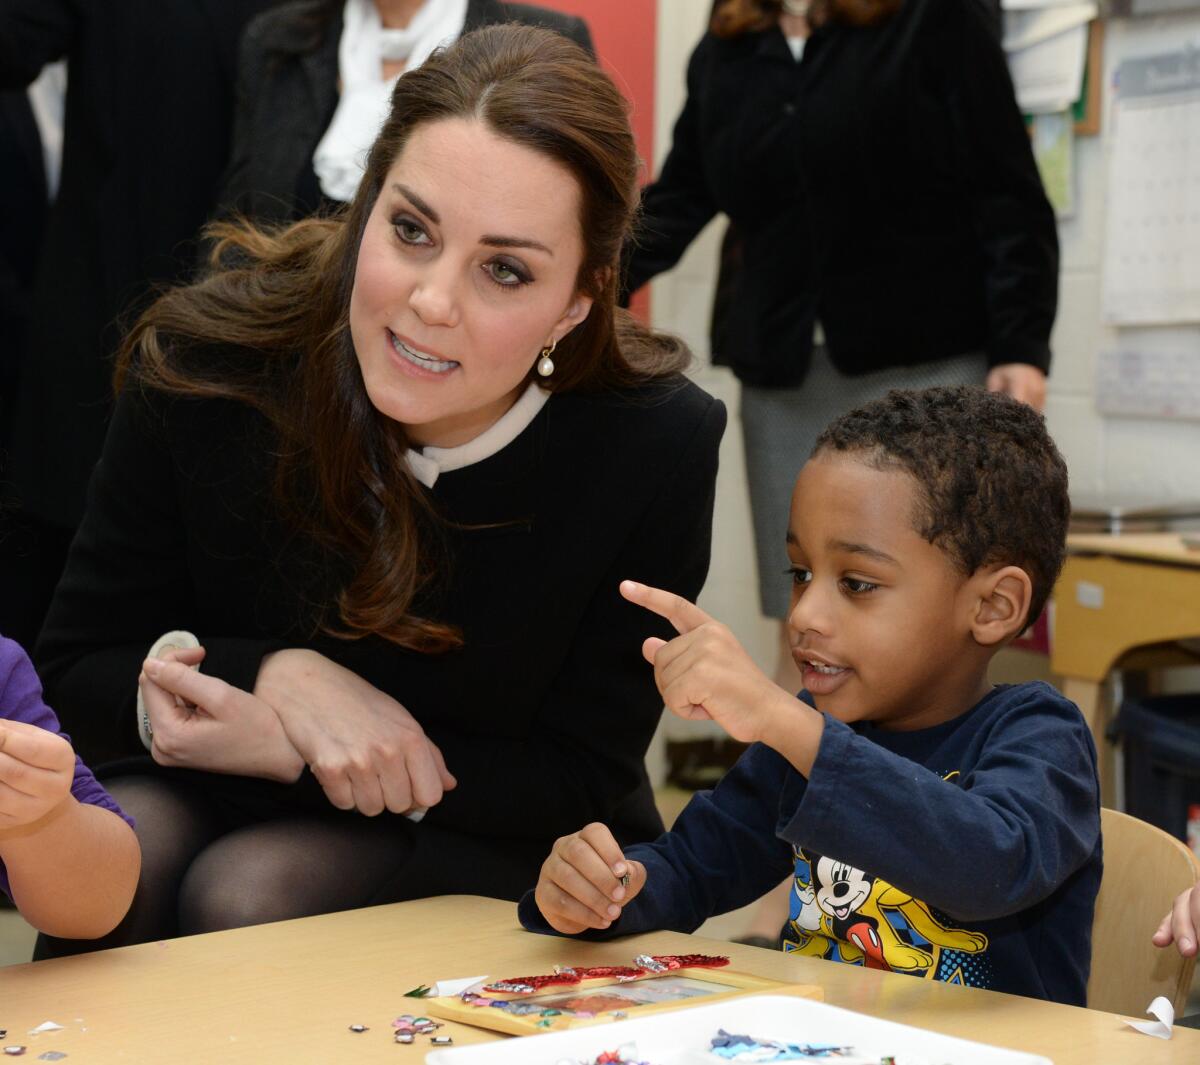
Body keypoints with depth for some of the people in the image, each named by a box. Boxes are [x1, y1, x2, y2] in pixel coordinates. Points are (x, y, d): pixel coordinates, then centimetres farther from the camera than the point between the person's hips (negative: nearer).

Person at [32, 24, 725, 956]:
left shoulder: (657, 449, -21)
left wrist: (291, 754, -24)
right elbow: (79, 667, -6)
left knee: (247, 894, -32)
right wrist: (284, 677, -26)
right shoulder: (205, 360, -17)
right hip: (222, 804, 3)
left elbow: (581, 783, -13)